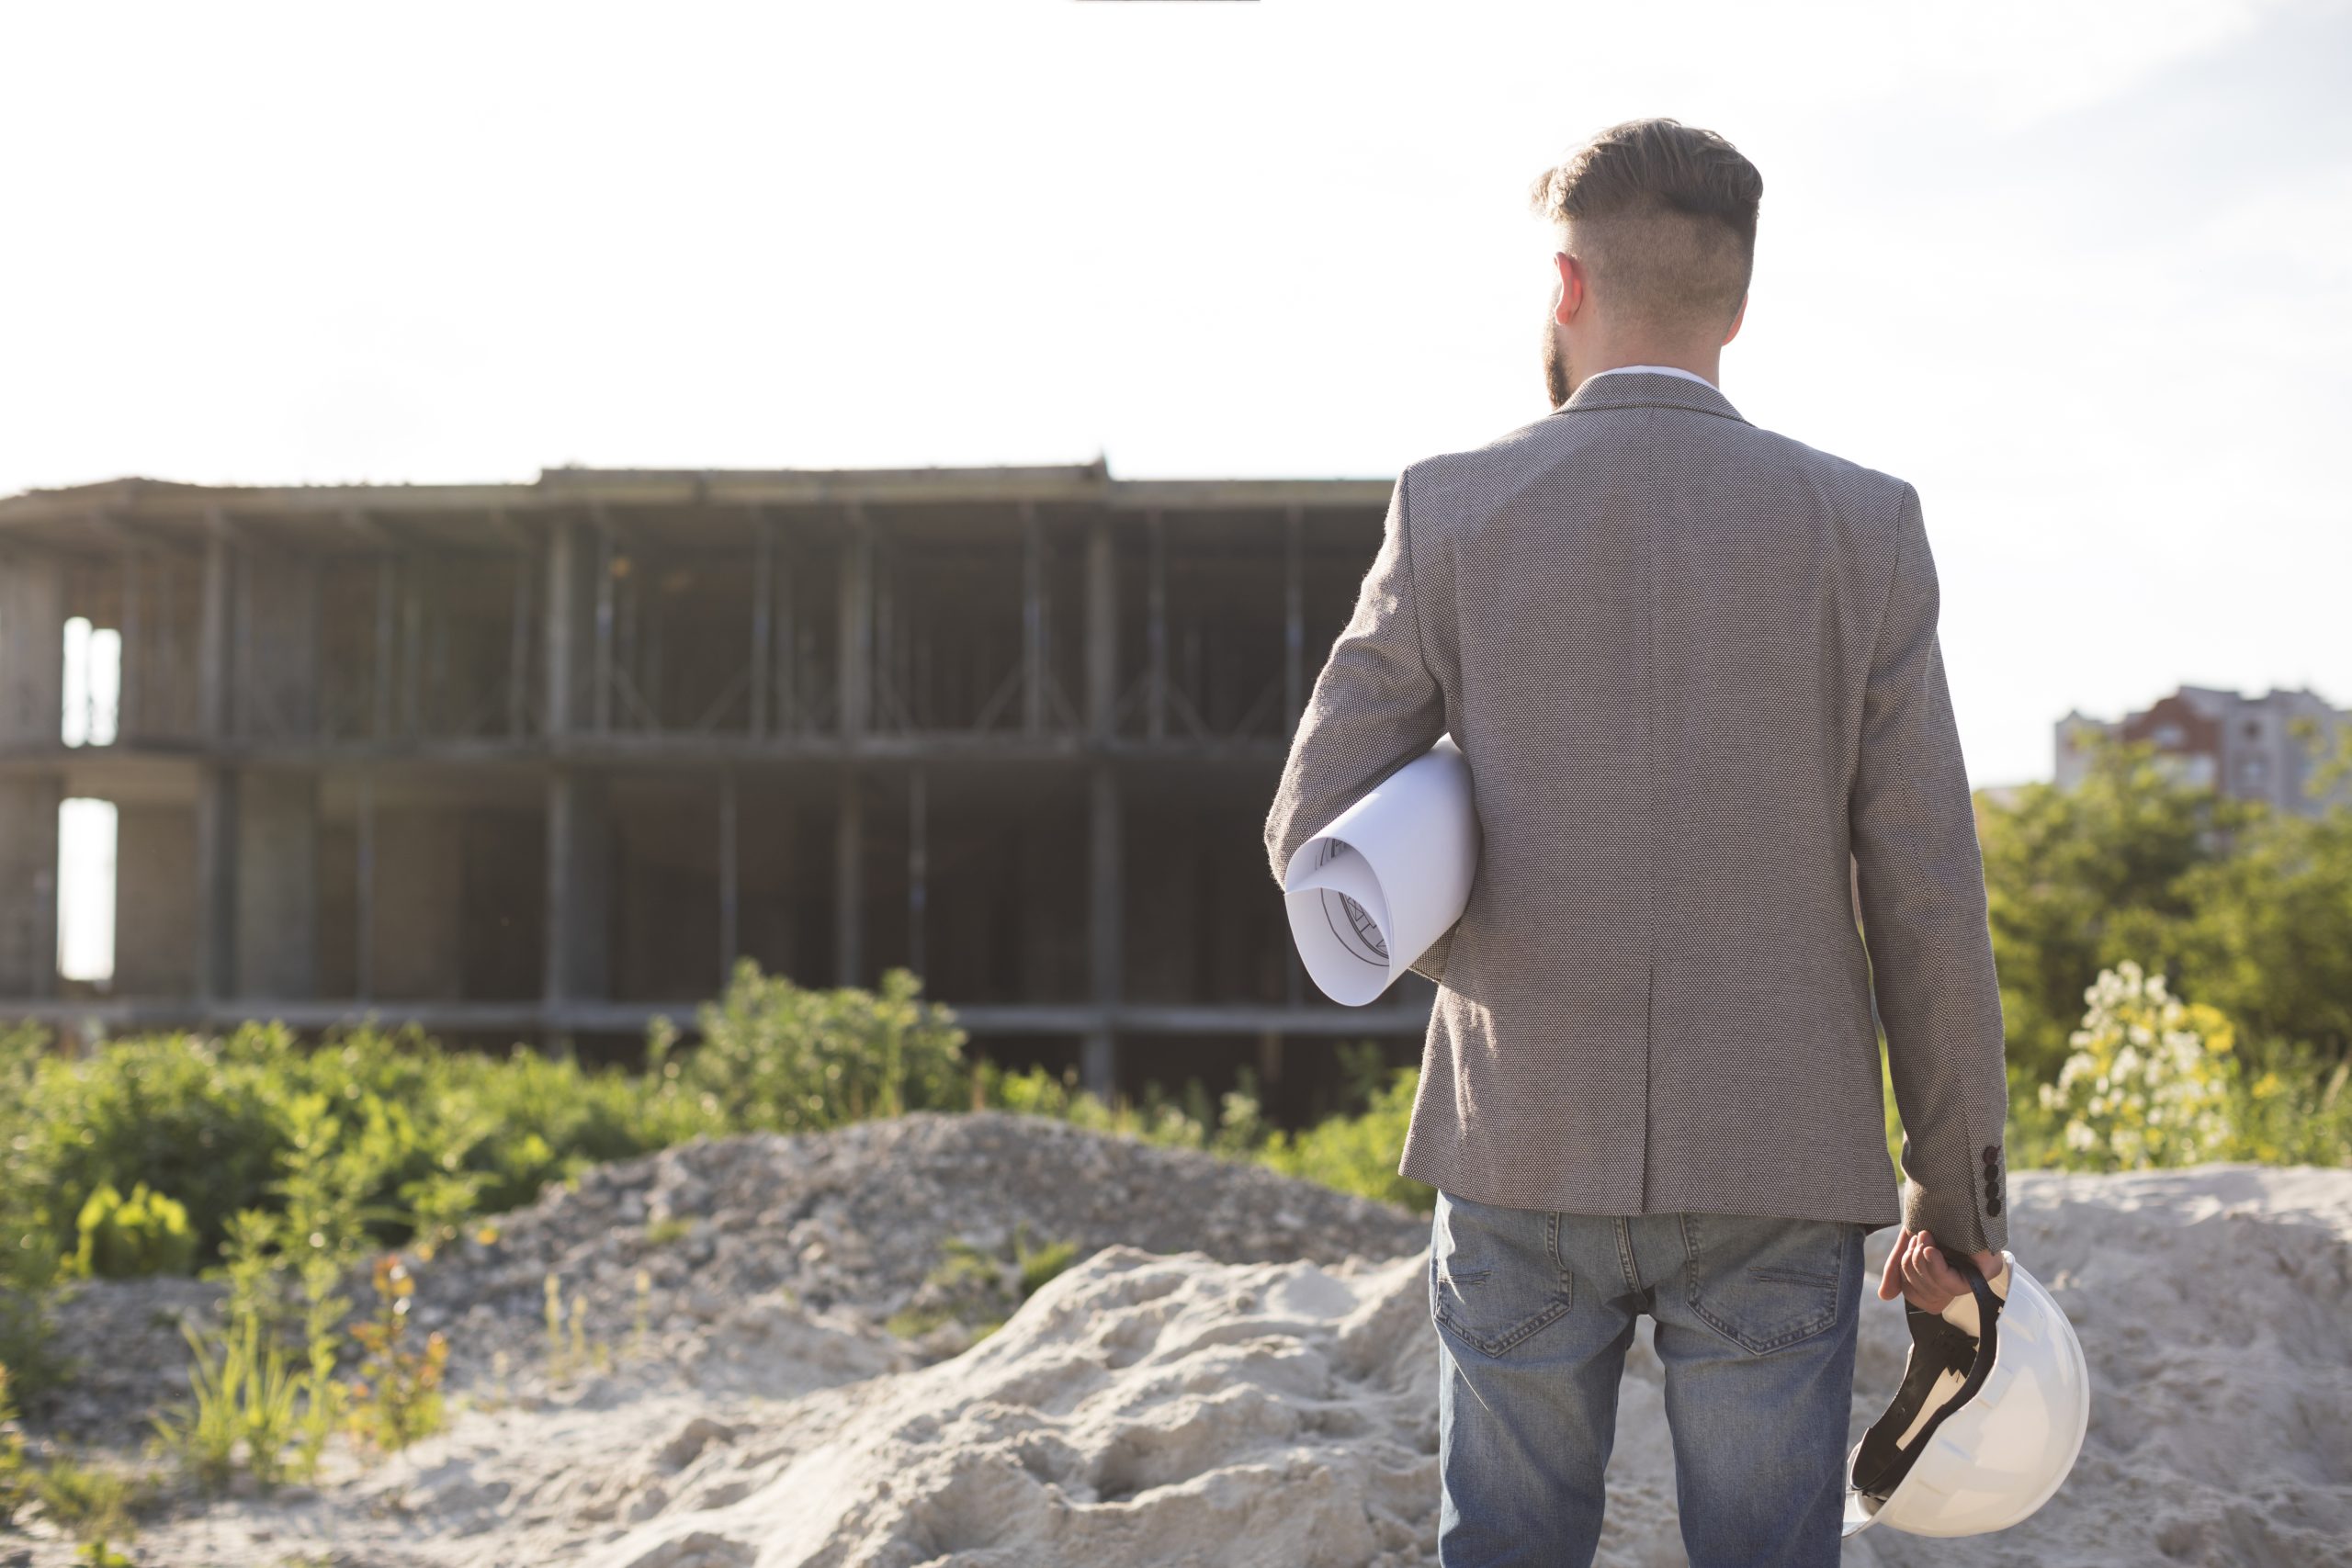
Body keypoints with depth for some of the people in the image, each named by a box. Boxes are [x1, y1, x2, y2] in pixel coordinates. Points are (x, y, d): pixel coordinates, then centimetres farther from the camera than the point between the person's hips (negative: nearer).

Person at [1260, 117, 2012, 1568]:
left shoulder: (1452, 511, -4)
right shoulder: (1863, 526, -4)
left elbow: (1318, 836, -4)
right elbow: (1926, 899, -4)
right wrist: (1961, 1194, 5)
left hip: (1525, 1150, 1)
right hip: (1774, 1171, 0)